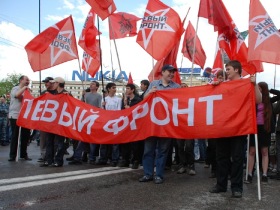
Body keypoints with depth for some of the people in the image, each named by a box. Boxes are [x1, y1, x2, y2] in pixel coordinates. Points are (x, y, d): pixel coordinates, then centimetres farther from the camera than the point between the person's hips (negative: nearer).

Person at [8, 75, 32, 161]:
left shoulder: (27, 91, 16)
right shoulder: (15, 89, -1)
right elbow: (17, 95, -23)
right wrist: (24, 88, -11)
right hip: (15, 116, -6)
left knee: (25, 136, 7)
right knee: (15, 136, -1)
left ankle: (24, 154, 17)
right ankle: (12, 155, 5)